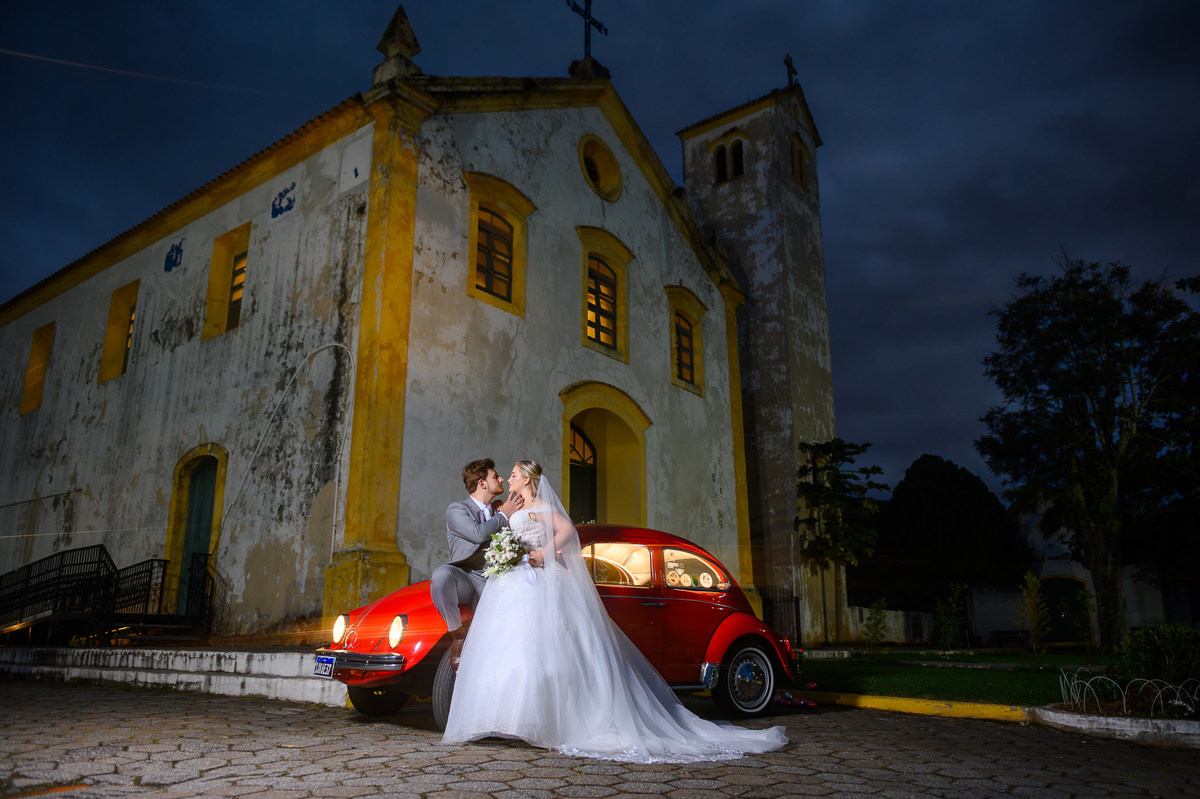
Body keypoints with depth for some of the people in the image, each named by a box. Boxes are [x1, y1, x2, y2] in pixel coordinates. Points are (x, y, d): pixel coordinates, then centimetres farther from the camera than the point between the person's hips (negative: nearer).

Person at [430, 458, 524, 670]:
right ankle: (457, 632, -19)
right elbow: (478, 534, -18)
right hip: (466, 580, -4)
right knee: (441, 574, -38)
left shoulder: (499, 511, 20)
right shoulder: (457, 509, 1)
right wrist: (503, 516, -6)